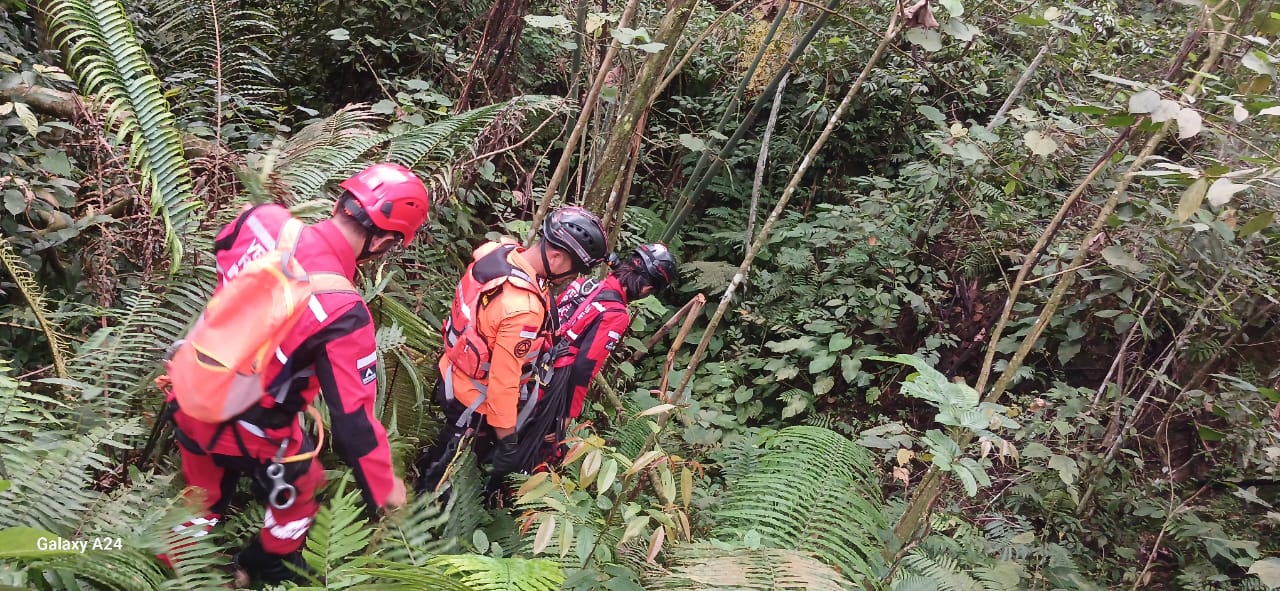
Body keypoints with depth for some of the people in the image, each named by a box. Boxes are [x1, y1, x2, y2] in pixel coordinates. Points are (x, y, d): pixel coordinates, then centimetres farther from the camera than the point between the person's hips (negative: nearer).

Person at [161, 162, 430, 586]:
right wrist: (383, 487, -10)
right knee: (296, 494, 27)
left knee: (204, 496, 32)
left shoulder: (263, 219, -17)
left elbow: (221, 250, 9)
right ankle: (272, 570, 51)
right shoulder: (343, 314, -34)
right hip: (246, 432, -5)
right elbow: (351, 419, -26)